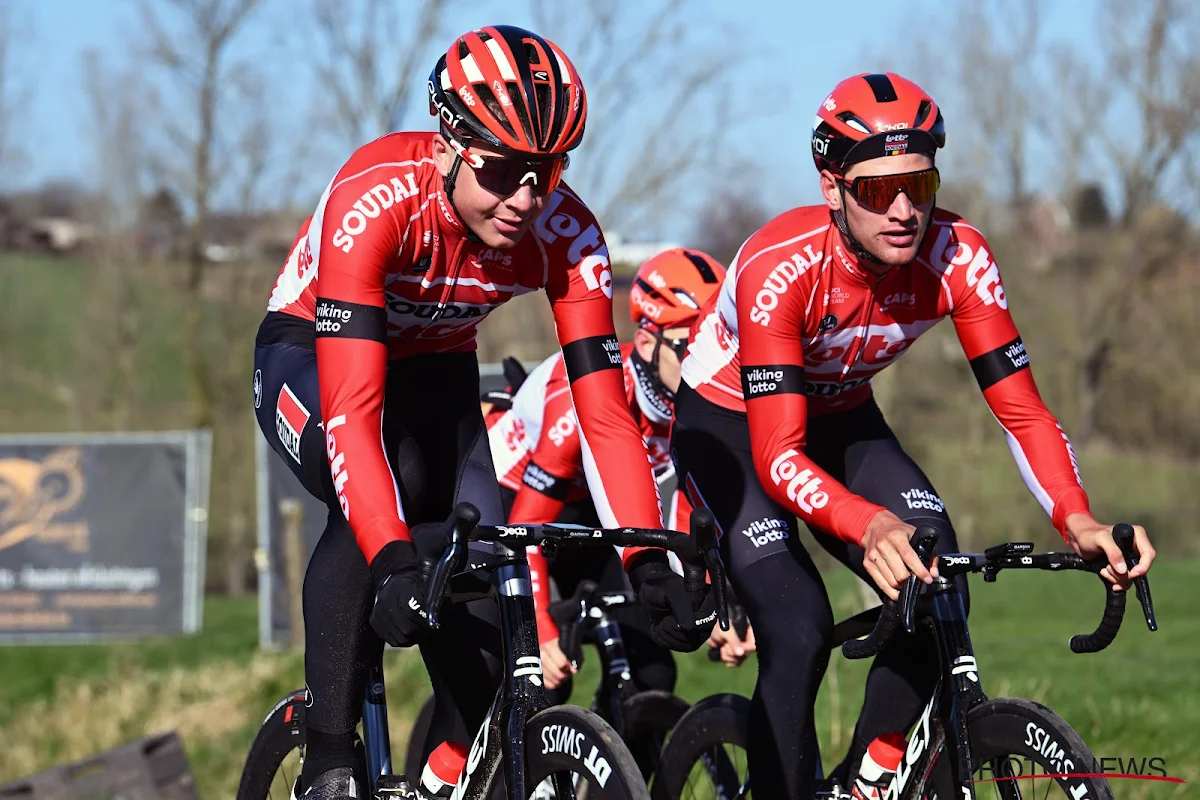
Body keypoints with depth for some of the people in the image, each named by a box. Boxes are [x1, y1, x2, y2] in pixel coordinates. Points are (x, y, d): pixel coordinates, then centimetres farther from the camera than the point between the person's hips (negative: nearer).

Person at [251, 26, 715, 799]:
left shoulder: (565, 233, -25)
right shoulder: (375, 201, -37)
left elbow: (605, 412, -24)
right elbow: (350, 411, -44)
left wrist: (649, 563, -36)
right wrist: (392, 564, -55)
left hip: (435, 372, 4)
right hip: (310, 356, -4)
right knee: (385, 498, -33)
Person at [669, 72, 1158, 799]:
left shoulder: (958, 259, -24)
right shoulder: (781, 268, -35)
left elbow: (1022, 411, -22)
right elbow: (777, 456, -40)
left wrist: (1078, 521, -40)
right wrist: (869, 527, -58)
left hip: (841, 420, 4)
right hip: (730, 423, -4)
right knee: (800, 631, -23)